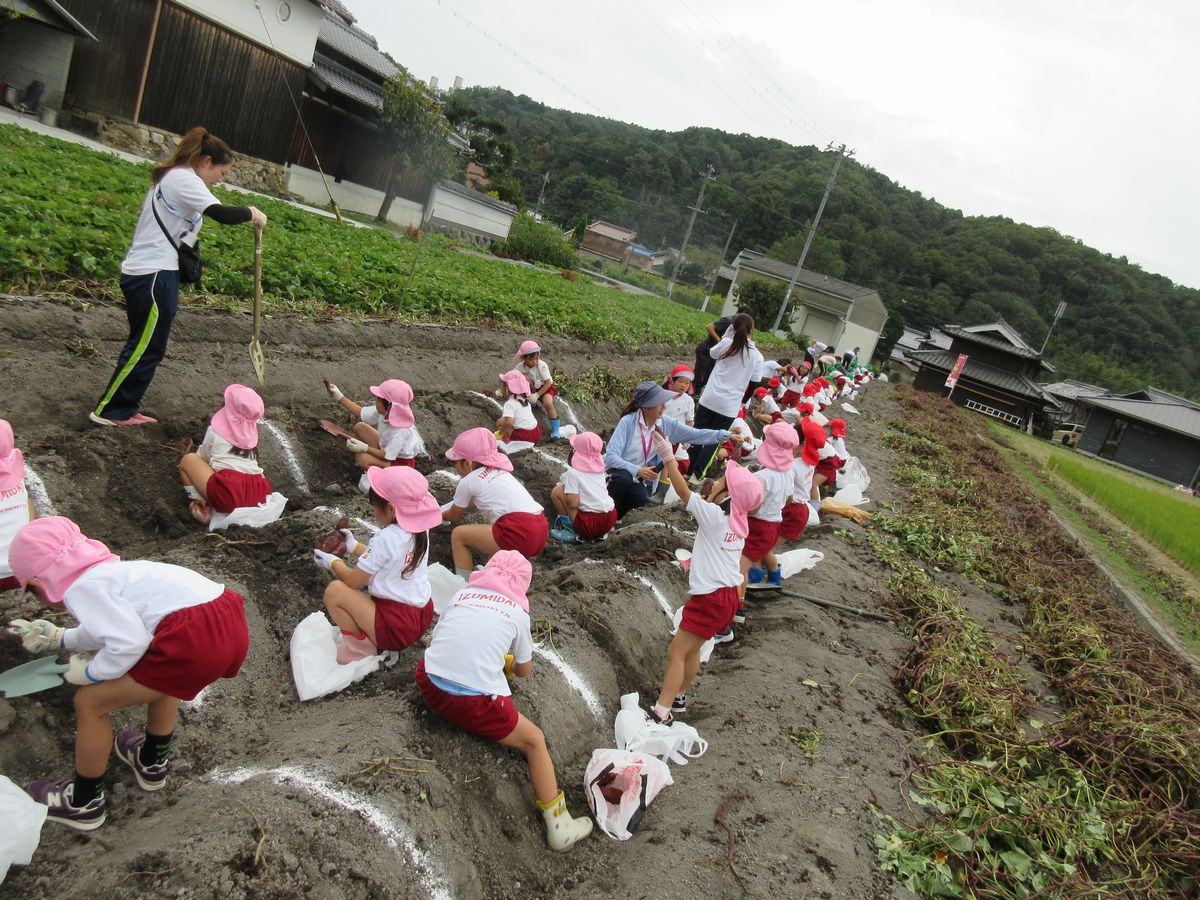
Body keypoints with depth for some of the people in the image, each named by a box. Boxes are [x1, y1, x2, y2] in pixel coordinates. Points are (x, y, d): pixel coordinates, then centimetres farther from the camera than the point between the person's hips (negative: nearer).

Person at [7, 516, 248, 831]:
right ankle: (152, 762, 56)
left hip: (196, 641, -9)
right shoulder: (107, 569, 25)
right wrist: (58, 638, 52)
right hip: (231, 626, 9)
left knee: (90, 702, 11)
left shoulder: (81, 588, 0)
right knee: (161, 671, 39)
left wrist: (90, 672, 8)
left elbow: (129, 643, -11)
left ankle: (82, 803, 32)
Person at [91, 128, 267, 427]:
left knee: (145, 346, 16)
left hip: (143, 272, 10)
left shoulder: (172, 177, 19)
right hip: (153, 276, -10)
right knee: (145, 349, -2)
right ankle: (109, 410, 6)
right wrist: (251, 213, -10)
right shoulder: (185, 179, -13)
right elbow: (222, 214, -27)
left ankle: (124, 410, 23)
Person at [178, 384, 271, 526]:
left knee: (187, 459, 18)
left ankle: (200, 505, 5)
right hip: (259, 495, 4)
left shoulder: (215, 429, 12)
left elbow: (202, 457, 27)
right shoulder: (252, 431, 21)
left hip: (227, 492, -4)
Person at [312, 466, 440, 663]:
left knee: (334, 591, -8)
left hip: (397, 629, -9)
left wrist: (333, 562, 6)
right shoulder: (419, 530, 1)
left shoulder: (386, 538, -21)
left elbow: (354, 581, -11)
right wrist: (355, 547, 22)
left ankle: (360, 649, 4)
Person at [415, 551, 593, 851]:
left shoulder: (461, 594, 16)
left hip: (430, 686, 4)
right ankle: (558, 825, 12)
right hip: (474, 703, -4)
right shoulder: (517, 611, 10)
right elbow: (524, 670, 20)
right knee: (535, 740, 16)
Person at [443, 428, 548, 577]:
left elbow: (454, 516, 23)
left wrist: (441, 514, 44)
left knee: (458, 535, 7)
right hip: (540, 531, 8)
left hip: (520, 534, -8)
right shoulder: (496, 470, 25)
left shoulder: (467, 481, 5)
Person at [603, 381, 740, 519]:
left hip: (638, 478, 3)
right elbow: (611, 456, -24)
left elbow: (696, 434, -7)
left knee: (642, 499, -27)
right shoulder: (628, 422, -20)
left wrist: (726, 435, -20)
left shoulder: (667, 424, -6)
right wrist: (637, 470, -37)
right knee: (624, 478, -37)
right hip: (618, 472, -3)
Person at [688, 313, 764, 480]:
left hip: (709, 398, 1)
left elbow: (712, 353, 16)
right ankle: (696, 474, 11)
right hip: (729, 406, -1)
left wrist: (726, 334, 15)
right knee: (713, 440, 10)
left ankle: (688, 470, 22)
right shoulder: (757, 357, -5)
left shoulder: (727, 343, -6)